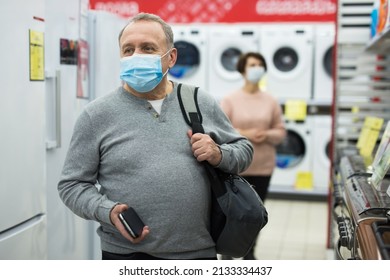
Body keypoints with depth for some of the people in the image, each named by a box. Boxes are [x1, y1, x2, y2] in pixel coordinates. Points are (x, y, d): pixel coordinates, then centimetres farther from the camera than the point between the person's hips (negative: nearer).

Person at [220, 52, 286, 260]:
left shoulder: (271, 101, 3)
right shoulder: (230, 100, -6)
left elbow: (281, 131, 8)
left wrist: (267, 135, -13)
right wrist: (244, 134, -19)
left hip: (262, 166, 3)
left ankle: (249, 252, 25)